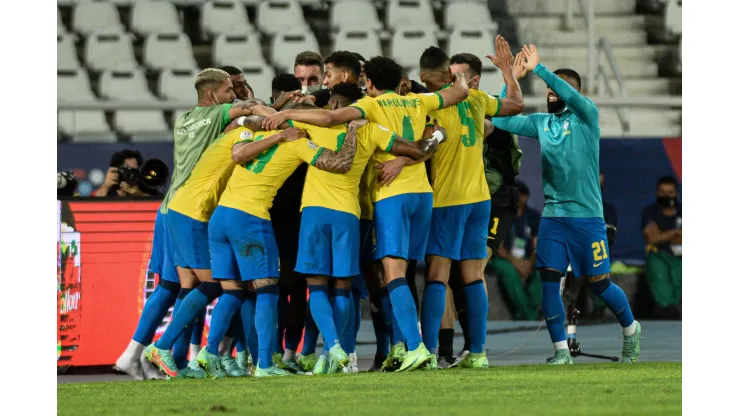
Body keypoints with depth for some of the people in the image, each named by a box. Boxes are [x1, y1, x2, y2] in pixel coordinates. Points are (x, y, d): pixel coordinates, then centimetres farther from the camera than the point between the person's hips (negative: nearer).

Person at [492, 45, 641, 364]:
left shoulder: (586, 116, -5)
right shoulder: (541, 122, 9)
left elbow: (570, 95, -25)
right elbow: (501, 119, 3)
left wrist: (538, 68, -27)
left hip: (586, 215, -5)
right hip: (552, 215, 5)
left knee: (599, 283, 1)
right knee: (548, 281, -5)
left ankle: (630, 328, 27)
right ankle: (561, 352, 2)